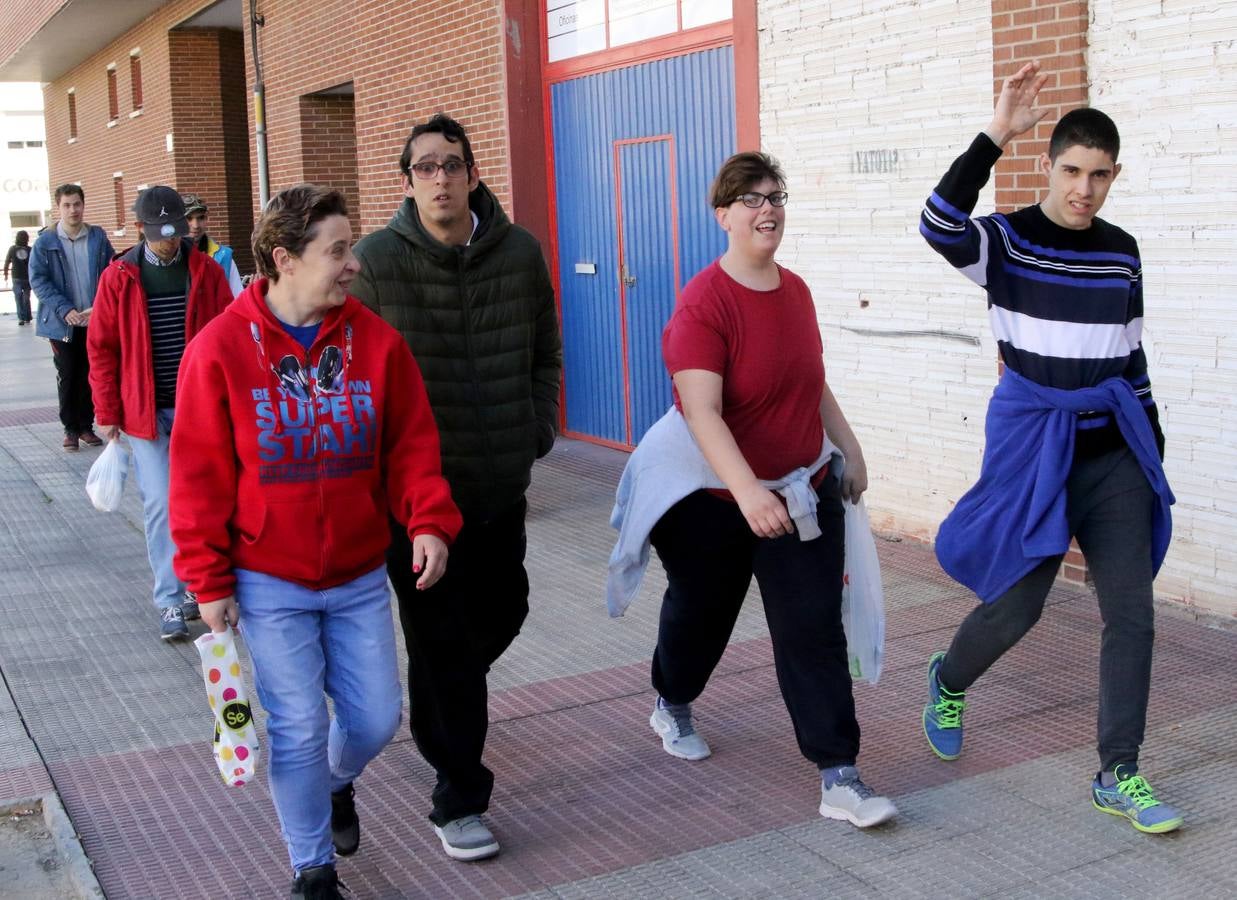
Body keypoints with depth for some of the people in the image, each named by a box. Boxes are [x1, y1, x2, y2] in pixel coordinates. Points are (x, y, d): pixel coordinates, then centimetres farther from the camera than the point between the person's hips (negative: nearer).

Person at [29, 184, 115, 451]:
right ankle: (70, 428, 16)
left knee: (90, 375, 7)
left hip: (94, 320, 1)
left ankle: (86, 426, 18)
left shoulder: (99, 237, 2)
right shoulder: (45, 242, -3)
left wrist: (99, 307, -10)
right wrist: (64, 310, -14)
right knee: (67, 376, 6)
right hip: (62, 322, -1)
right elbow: (38, 279, -5)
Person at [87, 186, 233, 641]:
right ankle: (171, 602, 5)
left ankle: (194, 582, 25)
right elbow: (101, 348, 2)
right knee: (161, 505, -3)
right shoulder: (118, 278, -2)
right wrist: (107, 412, 0)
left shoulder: (207, 272, 0)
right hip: (145, 412, -1)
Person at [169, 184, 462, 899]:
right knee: (299, 730, 3)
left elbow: (412, 445, 0)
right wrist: (209, 580, -6)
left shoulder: (377, 342, -4)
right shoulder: (220, 349, -10)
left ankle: (337, 782, 44)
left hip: (360, 578, 3)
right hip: (269, 584, -3)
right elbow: (200, 476, -7)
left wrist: (430, 522, -16)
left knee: (377, 717, 8)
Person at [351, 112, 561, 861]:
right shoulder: (377, 262, -11)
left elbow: (545, 354, 12)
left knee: (502, 610, 20)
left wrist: (538, 433, 5)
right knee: (444, 638, 0)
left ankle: (442, 704, 53)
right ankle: (459, 800, 15)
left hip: (502, 483, 5)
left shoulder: (521, 253, 0)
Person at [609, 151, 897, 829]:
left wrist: (850, 450, 16)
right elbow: (702, 411, -30)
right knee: (701, 612, 18)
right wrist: (749, 492, -40)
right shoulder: (704, 302, -20)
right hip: (713, 494, -4)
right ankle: (672, 706, 49)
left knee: (814, 628, -3)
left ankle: (839, 778, 1)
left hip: (800, 488, 5)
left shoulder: (796, 291, 1)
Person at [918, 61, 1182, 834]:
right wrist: (995, 137, -34)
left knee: (1133, 614, 0)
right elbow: (940, 226, -29)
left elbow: (1130, 354, 15)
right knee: (1016, 608, 3)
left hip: (1114, 452, 4)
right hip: (1035, 449, -4)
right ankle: (949, 682, 37)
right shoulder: (1006, 242, -7)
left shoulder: (1121, 252, 7)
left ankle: (1118, 777, 12)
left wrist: (1154, 438, 15)